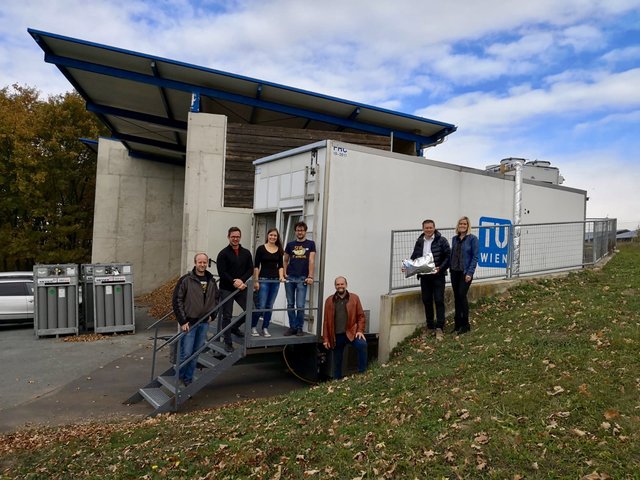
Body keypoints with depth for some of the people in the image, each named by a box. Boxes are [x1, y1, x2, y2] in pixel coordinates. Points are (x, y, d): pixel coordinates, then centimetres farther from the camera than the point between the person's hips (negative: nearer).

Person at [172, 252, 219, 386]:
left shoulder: (211, 281, 5)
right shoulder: (186, 280, -9)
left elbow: (216, 298, 19)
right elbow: (177, 300, -9)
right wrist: (182, 321, -12)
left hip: (204, 323, 5)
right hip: (189, 322, -5)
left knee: (196, 353, 12)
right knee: (186, 353, -4)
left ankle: (188, 380, 25)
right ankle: (178, 379, 17)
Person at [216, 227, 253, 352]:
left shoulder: (246, 253, 8)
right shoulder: (223, 253, -4)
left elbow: (250, 269, 3)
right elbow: (222, 272, -11)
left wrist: (241, 280, -13)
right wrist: (234, 282, -18)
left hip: (242, 288, 4)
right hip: (226, 289, -4)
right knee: (227, 316, 1)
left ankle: (234, 327, 28)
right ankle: (228, 343, 10)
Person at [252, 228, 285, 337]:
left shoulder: (279, 250, 9)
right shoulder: (261, 248, -2)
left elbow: (280, 265, 12)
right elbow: (256, 266, -3)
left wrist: (281, 276, -4)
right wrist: (256, 281, -7)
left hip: (275, 280, 4)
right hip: (264, 279, -4)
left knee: (269, 306, 7)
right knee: (261, 305, -6)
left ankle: (265, 328, 17)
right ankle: (253, 327, 10)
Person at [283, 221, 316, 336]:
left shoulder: (310, 244, 4)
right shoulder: (290, 244, 11)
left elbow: (311, 261, -4)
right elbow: (285, 260, 16)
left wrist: (310, 277, -12)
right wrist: (284, 273, 2)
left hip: (302, 278, -3)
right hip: (290, 278, 3)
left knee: (300, 306, -4)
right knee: (290, 305, 7)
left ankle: (299, 328, 11)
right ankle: (292, 327, 18)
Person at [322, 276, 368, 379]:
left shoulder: (354, 298, 4)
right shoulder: (329, 301, 6)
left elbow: (361, 316, 4)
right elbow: (326, 321, 6)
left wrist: (360, 330, -9)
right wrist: (325, 339, 2)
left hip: (351, 332, -2)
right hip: (336, 335, 2)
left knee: (362, 344, -28)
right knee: (337, 362, 9)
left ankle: (362, 373, -14)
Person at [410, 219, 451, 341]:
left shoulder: (441, 240, -4)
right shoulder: (419, 242, 10)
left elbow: (448, 256, -6)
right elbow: (414, 257, 14)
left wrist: (440, 268, -17)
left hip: (438, 276, -4)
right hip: (424, 276, 5)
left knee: (439, 301, -5)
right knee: (426, 301, 9)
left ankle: (439, 328, 0)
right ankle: (430, 327, 21)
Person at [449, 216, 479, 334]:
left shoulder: (472, 238, -6)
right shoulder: (454, 238, 11)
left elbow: (475, 257, -9)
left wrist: (470, 273, -15)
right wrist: (450, 267, 6)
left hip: (465, 272, -6)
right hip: (454, 271, 6)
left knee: (462, 296, -9)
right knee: (456, 297, 9)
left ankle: (465, 325, 4)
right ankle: (458, 323, 18)